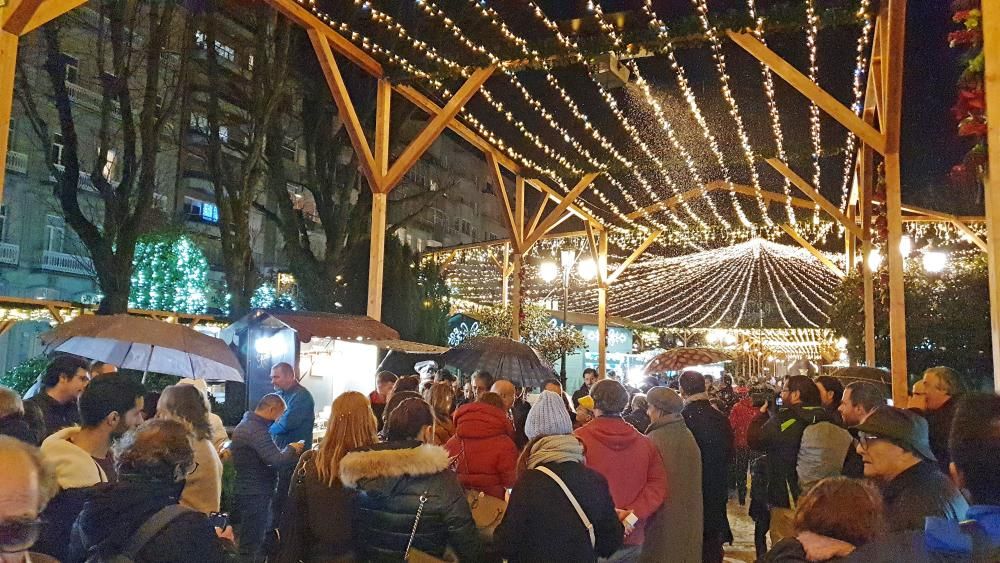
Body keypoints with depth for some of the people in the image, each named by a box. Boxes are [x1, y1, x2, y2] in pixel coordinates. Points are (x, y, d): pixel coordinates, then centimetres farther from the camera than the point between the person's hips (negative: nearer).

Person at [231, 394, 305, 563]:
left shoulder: (247, 424, 12)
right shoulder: (257, 430, -22)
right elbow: (278, 460, -28)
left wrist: (289, 453, 7)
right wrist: (291, 449, -9)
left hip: (248, 492, 10)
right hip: (254, 496, -10)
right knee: (251, 546, 0)